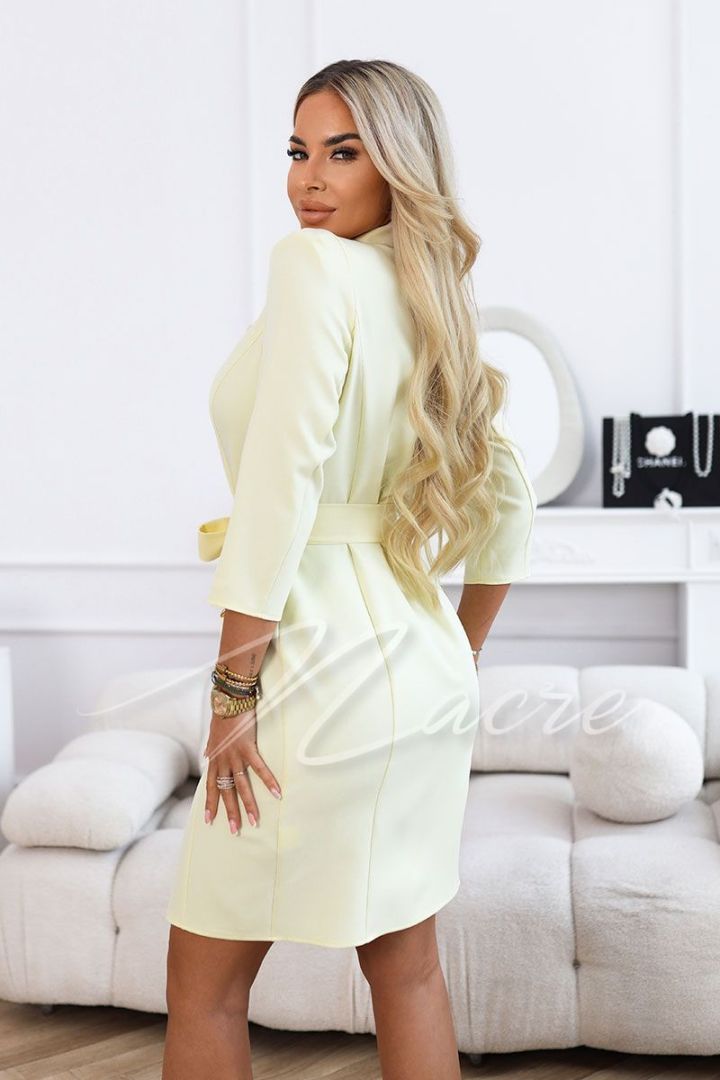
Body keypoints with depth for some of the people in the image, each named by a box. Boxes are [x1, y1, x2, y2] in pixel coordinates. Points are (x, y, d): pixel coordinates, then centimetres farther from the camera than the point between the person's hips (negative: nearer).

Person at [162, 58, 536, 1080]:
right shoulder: (432, 301, 13)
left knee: (205, 981, 7)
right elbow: (509, 505, 18)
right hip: (427, 664, 9)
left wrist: (235, 685, -17)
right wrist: (461, 658, 24)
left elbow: (280, 479, -21)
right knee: (406, 960, 18)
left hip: (327, 652, -8)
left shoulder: (316, 264, -11)